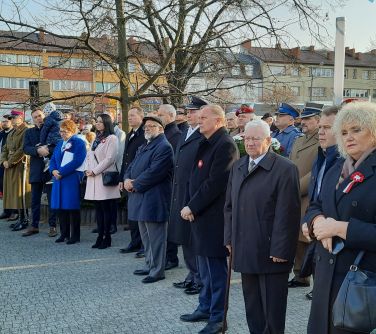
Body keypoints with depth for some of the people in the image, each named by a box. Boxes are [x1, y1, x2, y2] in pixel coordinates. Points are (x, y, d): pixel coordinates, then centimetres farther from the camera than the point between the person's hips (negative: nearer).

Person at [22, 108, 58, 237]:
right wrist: (38, 150, -20)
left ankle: (52, 226, 8)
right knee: (35, 200, 9)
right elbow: (26, 148, -3)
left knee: (52, 199, 1)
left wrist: (46, 150, -20)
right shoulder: (29, 132, 11)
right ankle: (34, 226, 18)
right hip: (36, 170, 3)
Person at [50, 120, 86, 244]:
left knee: (72, 207, -4)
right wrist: (53, 171, -5)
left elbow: (77, 162, -15)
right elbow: (53, 160, 16)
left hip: (72, 179, -7)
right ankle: (64, 233, 17)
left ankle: (75, 235, 4)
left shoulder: (79, 143, -5)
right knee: (60, 207, 7)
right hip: (59, 179, 7)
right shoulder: (60, 144, 18)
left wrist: (61, 172, -16)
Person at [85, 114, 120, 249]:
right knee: (98, 208, 8)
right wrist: (87, 169, 2)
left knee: (106, 208, -4)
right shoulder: (96, 138, 19)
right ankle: (100, 236, 13)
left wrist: (94, 171, -12)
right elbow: (89, 156, 20)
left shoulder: (111, 138, -5)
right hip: (93, 177, 8)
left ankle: (107, 237, 2)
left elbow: (110, 158, -13)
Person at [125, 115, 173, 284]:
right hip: (140, 198, 10)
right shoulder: (144, 147, 20)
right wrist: (127, 180, -3)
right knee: (145, 236, 17)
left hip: (154, 199, -10)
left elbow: (154, 172, -21)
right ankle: (149, 265, 28)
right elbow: (131, 166, 18)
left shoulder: (164, 147, -13)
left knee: (155, 237, -3)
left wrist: (134, 184, -13)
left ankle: (157, 270, 5)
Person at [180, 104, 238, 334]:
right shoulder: (207, 143, 14)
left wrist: (192, 207, -15)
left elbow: (215, 183, -22)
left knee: (216, 268, 1)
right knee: (205, 266, 19)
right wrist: (190, 206, 2)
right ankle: (206, 308, 32)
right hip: (201, 214, 9)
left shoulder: (225, 145, -16)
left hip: (214, 216, -9)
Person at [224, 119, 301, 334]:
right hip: (245, 251, 6)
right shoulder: (238, 167, 12)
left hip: (271, 253, -6)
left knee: (273, 310, 5)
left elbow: (288, 213, -14)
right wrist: (230, 238, 10)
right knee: (252, 309, 16)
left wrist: (280, 250, -16)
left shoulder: (285, 169, -11)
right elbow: (230, 206, 16)